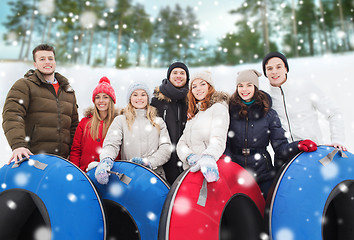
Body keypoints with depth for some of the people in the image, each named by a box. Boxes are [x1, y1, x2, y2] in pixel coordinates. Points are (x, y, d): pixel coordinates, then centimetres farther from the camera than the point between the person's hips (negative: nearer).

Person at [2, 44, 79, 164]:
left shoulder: (69, 91, 20)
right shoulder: (24, 85, 6)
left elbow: (74, 125, 22)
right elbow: (12, 115, -9)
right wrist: (18, 144, -24)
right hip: (31, 156, -3)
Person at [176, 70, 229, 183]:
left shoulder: (218, 107, 4)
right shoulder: (193, 114, 24)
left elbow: (218, 138, -14)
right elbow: (181, 143, 14)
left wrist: (208, 157, -33)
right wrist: (189, 156, -8)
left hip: (210, 169, -5)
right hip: (191, 169, 5)